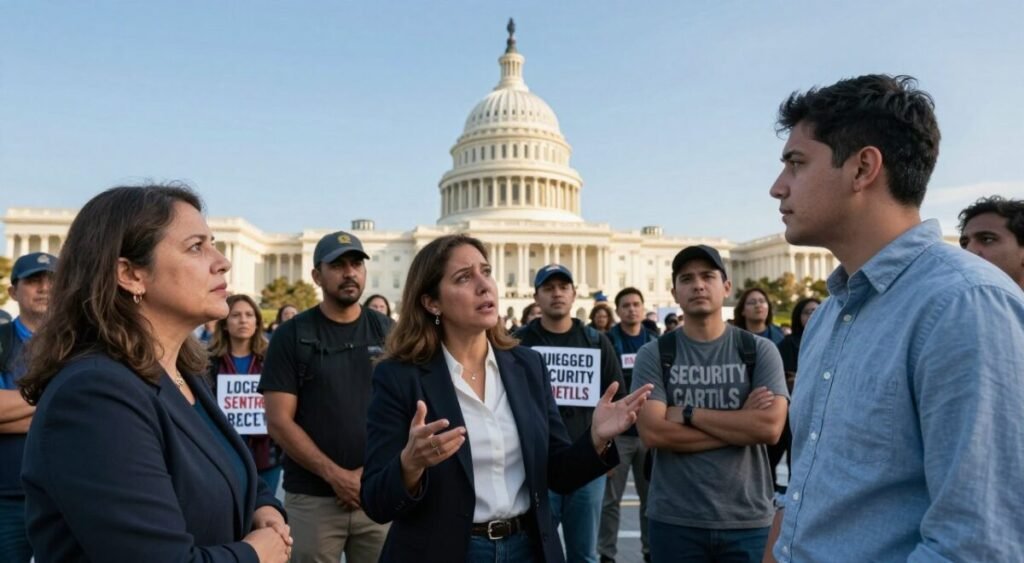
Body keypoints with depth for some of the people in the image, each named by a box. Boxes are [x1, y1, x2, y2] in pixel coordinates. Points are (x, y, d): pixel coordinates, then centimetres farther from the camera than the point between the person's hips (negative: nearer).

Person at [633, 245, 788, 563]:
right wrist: (740, 423, -13)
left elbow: (770, 427, -13)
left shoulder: (759, 350, 0)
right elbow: (652, 432, -14)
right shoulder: (653, 355, -2)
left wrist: (689, 414, -13)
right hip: (675, 520, 0)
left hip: (749, 520, 1)